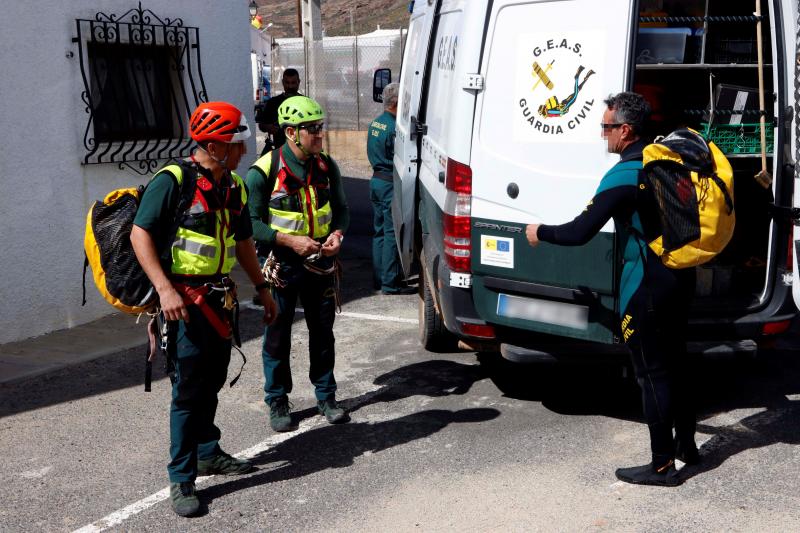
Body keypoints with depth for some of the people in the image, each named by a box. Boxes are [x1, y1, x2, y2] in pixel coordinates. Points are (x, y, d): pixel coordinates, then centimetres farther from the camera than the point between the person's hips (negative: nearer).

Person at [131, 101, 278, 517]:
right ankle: (182, 480, 3)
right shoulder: (172, 182, -14)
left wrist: (262, 288, 20)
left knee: (212, 382, 17)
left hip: (220, 298, 7)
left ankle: (208, 453, 34)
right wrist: (165, 289, -24)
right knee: (188, 390, -5)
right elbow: (140, 234, -16)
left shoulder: (234, 187, 9)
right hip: (186, 301, -7)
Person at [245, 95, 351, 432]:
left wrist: (337, 233, -8)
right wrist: (289, 240, -22)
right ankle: (278, 403, 20)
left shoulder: (326, 166, 2)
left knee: (323, 332, 14)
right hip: (283, 265, -4)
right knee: (278, 337, 6)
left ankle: (326, 396, 28)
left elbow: (341, 208, 13)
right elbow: (251, 222, -13)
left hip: (321, 262, 4)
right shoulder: (264, 171, -14)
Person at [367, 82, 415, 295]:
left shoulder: (376, 123, 11)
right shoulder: (393, 128, -19)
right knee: (392, 234, -4)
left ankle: (379, 279, 22)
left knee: (380, 231, 16)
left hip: (376, 181, 10)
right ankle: (390, 283, -1)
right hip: (390, 184, -10)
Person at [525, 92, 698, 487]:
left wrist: (539, 232, -4)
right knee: (675, 360, 20)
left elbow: (579, 233, -21)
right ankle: (685, 443, 34)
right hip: (681, 277, 9)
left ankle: (662, 466, 9)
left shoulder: (624, 176, -20)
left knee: (652, 373, 1)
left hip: (647, 287, -8)